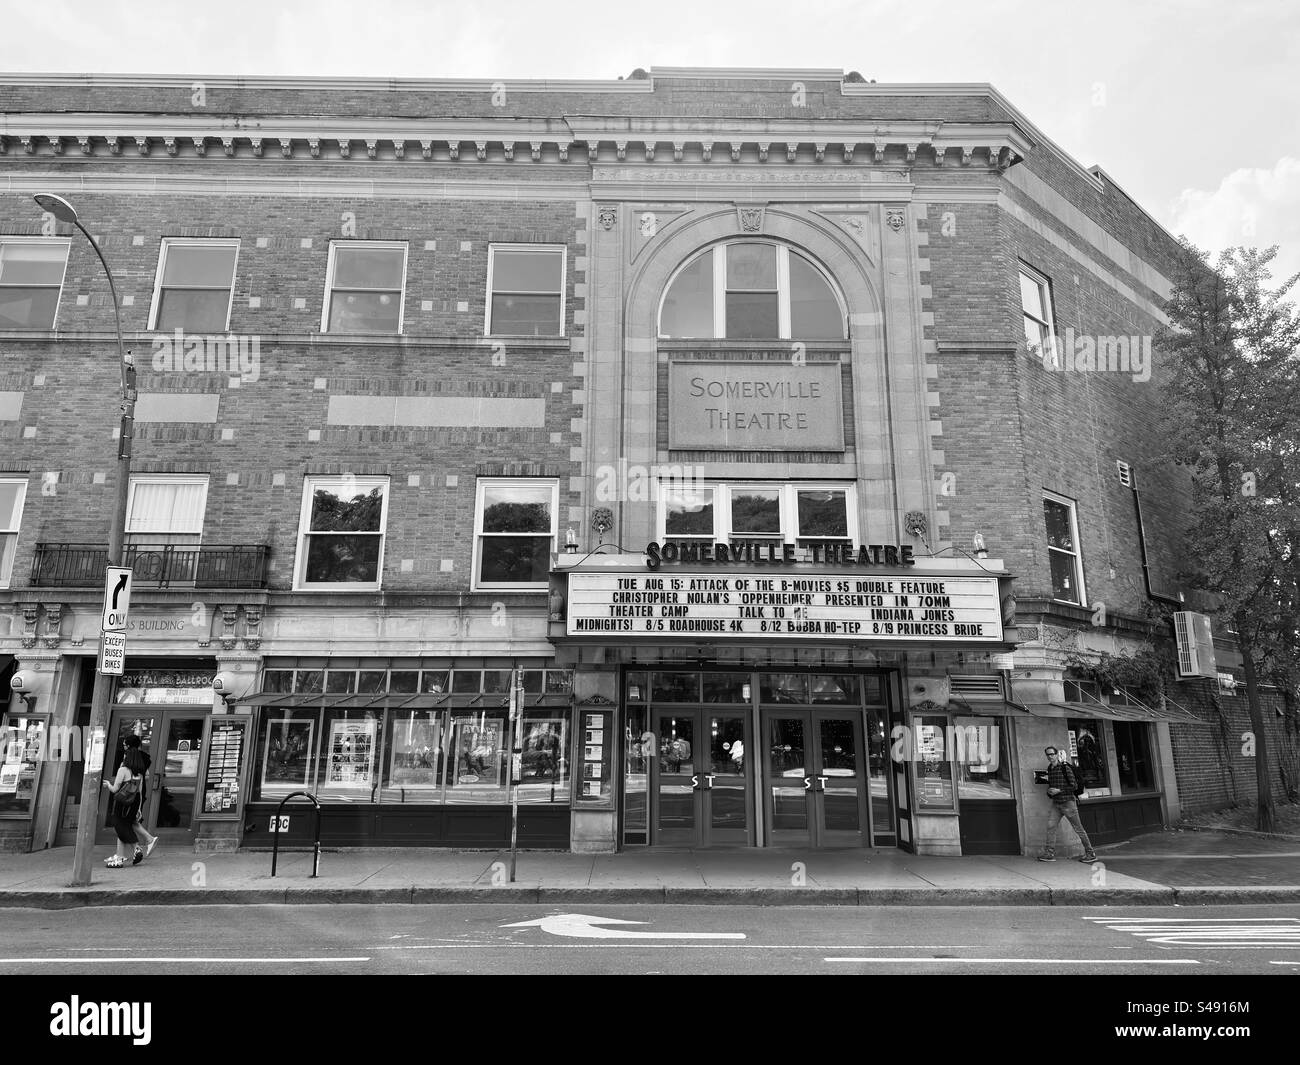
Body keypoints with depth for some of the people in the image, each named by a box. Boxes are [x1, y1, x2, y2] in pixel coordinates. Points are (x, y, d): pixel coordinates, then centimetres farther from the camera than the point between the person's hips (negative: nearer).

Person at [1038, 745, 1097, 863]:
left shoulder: (1065, 768, -11)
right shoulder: (1050, 769, 10)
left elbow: (1074, 786, -12)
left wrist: (1059, 790, -18)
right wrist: (1049, 791, 5)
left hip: (1067, 802, -6)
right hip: (1056, 804, 7)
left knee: (1078, 828, 2)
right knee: (1050, 826, -2)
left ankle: (1090, 854, 13)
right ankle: (1050, 853, 1)